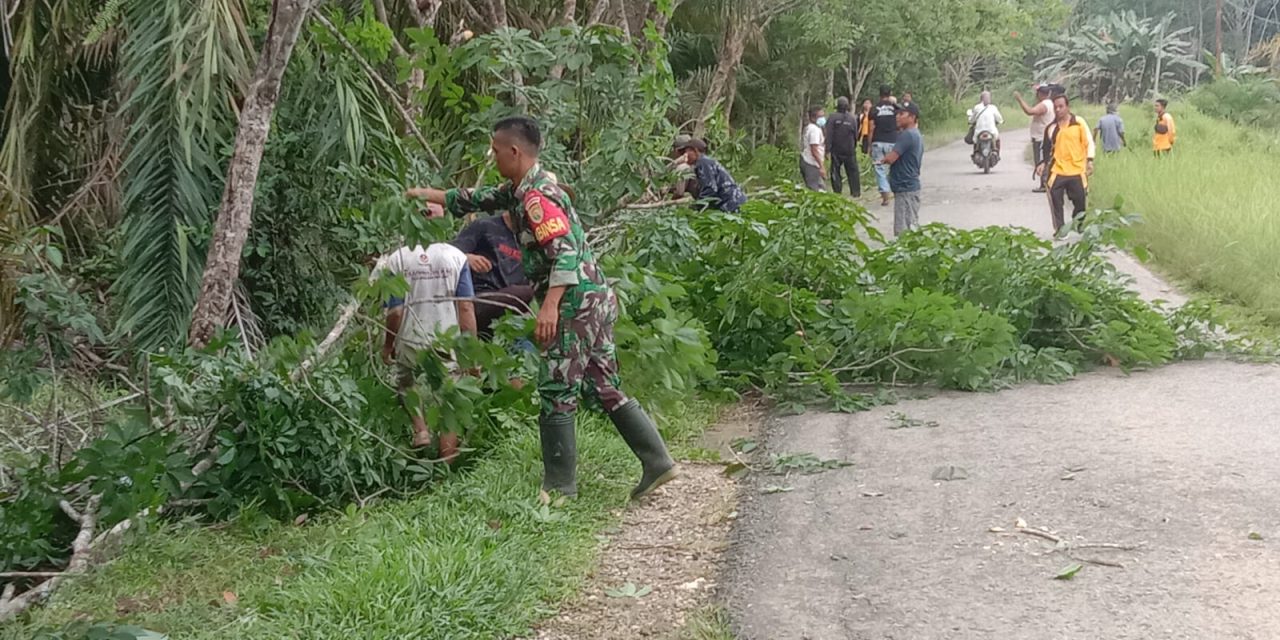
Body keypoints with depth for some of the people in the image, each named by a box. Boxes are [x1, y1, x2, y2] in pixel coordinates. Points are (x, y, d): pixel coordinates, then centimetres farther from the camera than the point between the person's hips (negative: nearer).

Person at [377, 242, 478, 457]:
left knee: (408, 384, 25)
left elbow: (396, 311, -7)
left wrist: (387, 345, 8)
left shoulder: (397, 260, -7)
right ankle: (448, 462, 14)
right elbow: (466, 307, -6)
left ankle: (420, 427, -1)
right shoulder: (455, 256, -4)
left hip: (412, 340, 0)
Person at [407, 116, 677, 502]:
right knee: (604, 388, 12)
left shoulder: (536, 198, -15)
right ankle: (657, 462, 10)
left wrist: (550, 306, -29)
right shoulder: (520, 190, 16)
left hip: (576, 302, -10)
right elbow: (478, 200, 31)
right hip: (597, 299, 10)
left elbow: (565, 252, -24)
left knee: (556, 392, -3)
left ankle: (559, 486, 4)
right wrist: (428, 195, 36)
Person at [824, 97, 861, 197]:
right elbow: (856, 135, 7)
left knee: (835, 172, 5)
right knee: (853, 171, 9)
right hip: (850, 151, 2)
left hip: (836, 151, -2)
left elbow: (828, 135, -11)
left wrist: (827, 149, -9)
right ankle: (856, 192, 8)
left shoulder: (832, 119, -8)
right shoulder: (852, 119, -1)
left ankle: (837, 192, 1)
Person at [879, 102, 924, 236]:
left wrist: (883, 158, 0)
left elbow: (890, 158, -21)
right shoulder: (916, 135, 16)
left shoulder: (906, 135, -17)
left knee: (904, 230, -11)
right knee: (912, 227, 13)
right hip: (909, 186, 10)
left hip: (905, 188, -10)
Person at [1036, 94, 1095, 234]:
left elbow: (1089, 142, 0)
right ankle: (1059, 228, 3)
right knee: (1055, 199, -6)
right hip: (1057, 171, 2)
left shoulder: (1079, 122, 0)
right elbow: (1046, 149, 15)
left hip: (1077, 170, -2)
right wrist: (1043, 163, 1)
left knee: (1080, 199, 5)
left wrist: (1089, 161, -8)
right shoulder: (1051, 128, 8)